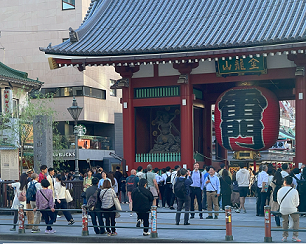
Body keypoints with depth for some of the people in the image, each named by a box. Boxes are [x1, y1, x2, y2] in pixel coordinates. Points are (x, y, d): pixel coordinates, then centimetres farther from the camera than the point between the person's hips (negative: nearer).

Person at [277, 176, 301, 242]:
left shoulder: (280, 190, -7)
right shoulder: (294, 191, -12)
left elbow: (279, 201, 4)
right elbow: (297, 203, -3)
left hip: (283, 210, 2)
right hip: (292, 209, -2)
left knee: (285, 221, 27)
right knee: (296, 221, 24)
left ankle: (284, 236, 24)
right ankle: (295, 236, 17)